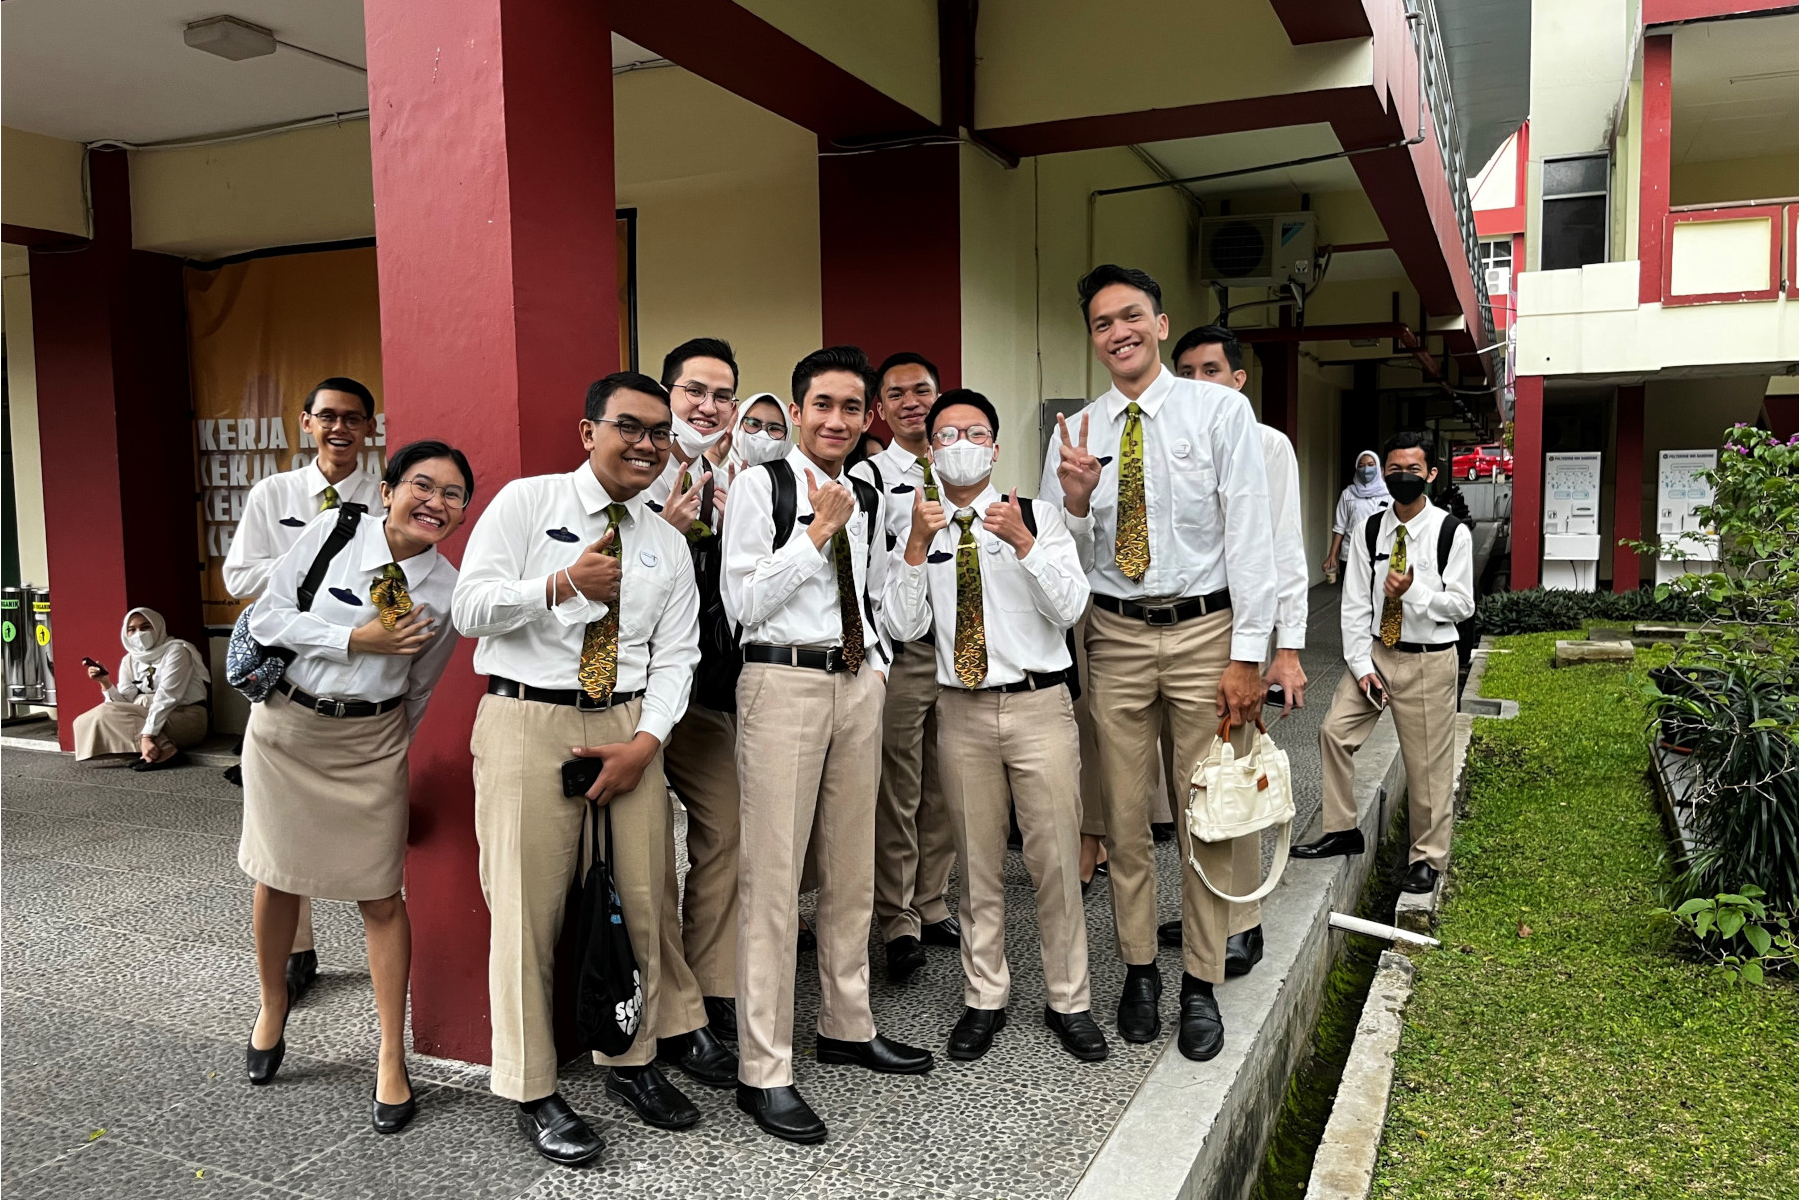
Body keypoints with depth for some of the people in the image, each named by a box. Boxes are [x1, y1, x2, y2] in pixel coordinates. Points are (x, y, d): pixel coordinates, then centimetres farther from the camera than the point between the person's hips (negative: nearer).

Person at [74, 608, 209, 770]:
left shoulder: (176, 650, -10)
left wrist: (147, 736, -29)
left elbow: (166, 697, -20)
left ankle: (164, 752, -27)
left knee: (108, 713, -18)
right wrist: (105, 683, -16)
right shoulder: (129, 660, 8)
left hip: (189, 720, -7)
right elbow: (125, 703, 1)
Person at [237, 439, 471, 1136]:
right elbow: (267, 616, -8)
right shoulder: (332, 532, -10)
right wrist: (355, 640, -18)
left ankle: (392, 1061, 11)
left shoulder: (448, 591, -8)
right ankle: (272, 1010, 40)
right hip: (286, 723, 1)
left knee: (382, 897, -1)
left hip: (370, 739, -1)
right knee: (277, 876, 14)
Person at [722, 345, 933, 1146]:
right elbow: (741, 601, -12)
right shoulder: (760, 487, -4)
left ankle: (848, 1027, 31)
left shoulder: (866, 499, 14)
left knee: (851, 869, 15)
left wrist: (879, 658, 11)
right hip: (784, 682, -6)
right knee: (773, 876, -6)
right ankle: (763, 1072, 4)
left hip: (859, 682, 7)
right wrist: (818, 531, -13)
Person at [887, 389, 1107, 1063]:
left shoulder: (1038, 517, 1)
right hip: (962, 710, 2)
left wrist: (1022, 541, -21)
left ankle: (1067, 1001, 20)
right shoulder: (920, 530, 6)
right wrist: (918, 544, -14)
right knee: (978, 864, 11)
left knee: (1056, 860, 2)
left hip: (1039, 707, -1)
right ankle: (984, 1000, 27)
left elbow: (1069, 608, -9)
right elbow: (906, 626, -3)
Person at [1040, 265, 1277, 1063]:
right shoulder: (1075, 434, 5)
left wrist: (1247, 654, -10)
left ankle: (1201, 986, 20)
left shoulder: (1220, 411, -2)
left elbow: (1249, 532, -6)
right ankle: (1139, 970, 27)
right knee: (1125, 817, 11)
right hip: (1115, 635, 2)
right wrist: (1075, 503, -17)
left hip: (1205, 629, -2)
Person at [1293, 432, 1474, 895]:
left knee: (1428, 764, 3)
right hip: (1375, 653, 4)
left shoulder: (1452, 533, -7)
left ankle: (1427, 857, 19)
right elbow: (1355, 602, 1)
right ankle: (1342, 831, 14)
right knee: (1334, 732, -2)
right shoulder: (1368, 531, 2)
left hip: (1429, 661, -4)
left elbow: (1462, 605, -6)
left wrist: (1415, 590, -22)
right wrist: (1361, 665, -6)